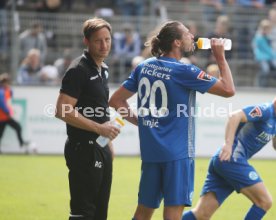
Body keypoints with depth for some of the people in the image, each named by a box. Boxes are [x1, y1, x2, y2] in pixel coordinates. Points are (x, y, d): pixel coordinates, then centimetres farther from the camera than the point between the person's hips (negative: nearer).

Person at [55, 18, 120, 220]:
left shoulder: (102, 69, 14)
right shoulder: (78, 70, -14)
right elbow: (63, 111, -21)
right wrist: (99, 128, -20)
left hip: (101, 149, 9)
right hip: (84, 149, -9)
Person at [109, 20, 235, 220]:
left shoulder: (144, 67, 7)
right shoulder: (184, 72, -11)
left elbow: (116, 100, 12)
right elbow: (228, 90, -9)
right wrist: (221, 57, 1)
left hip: (150, 151, 7)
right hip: (177, 152, -6)